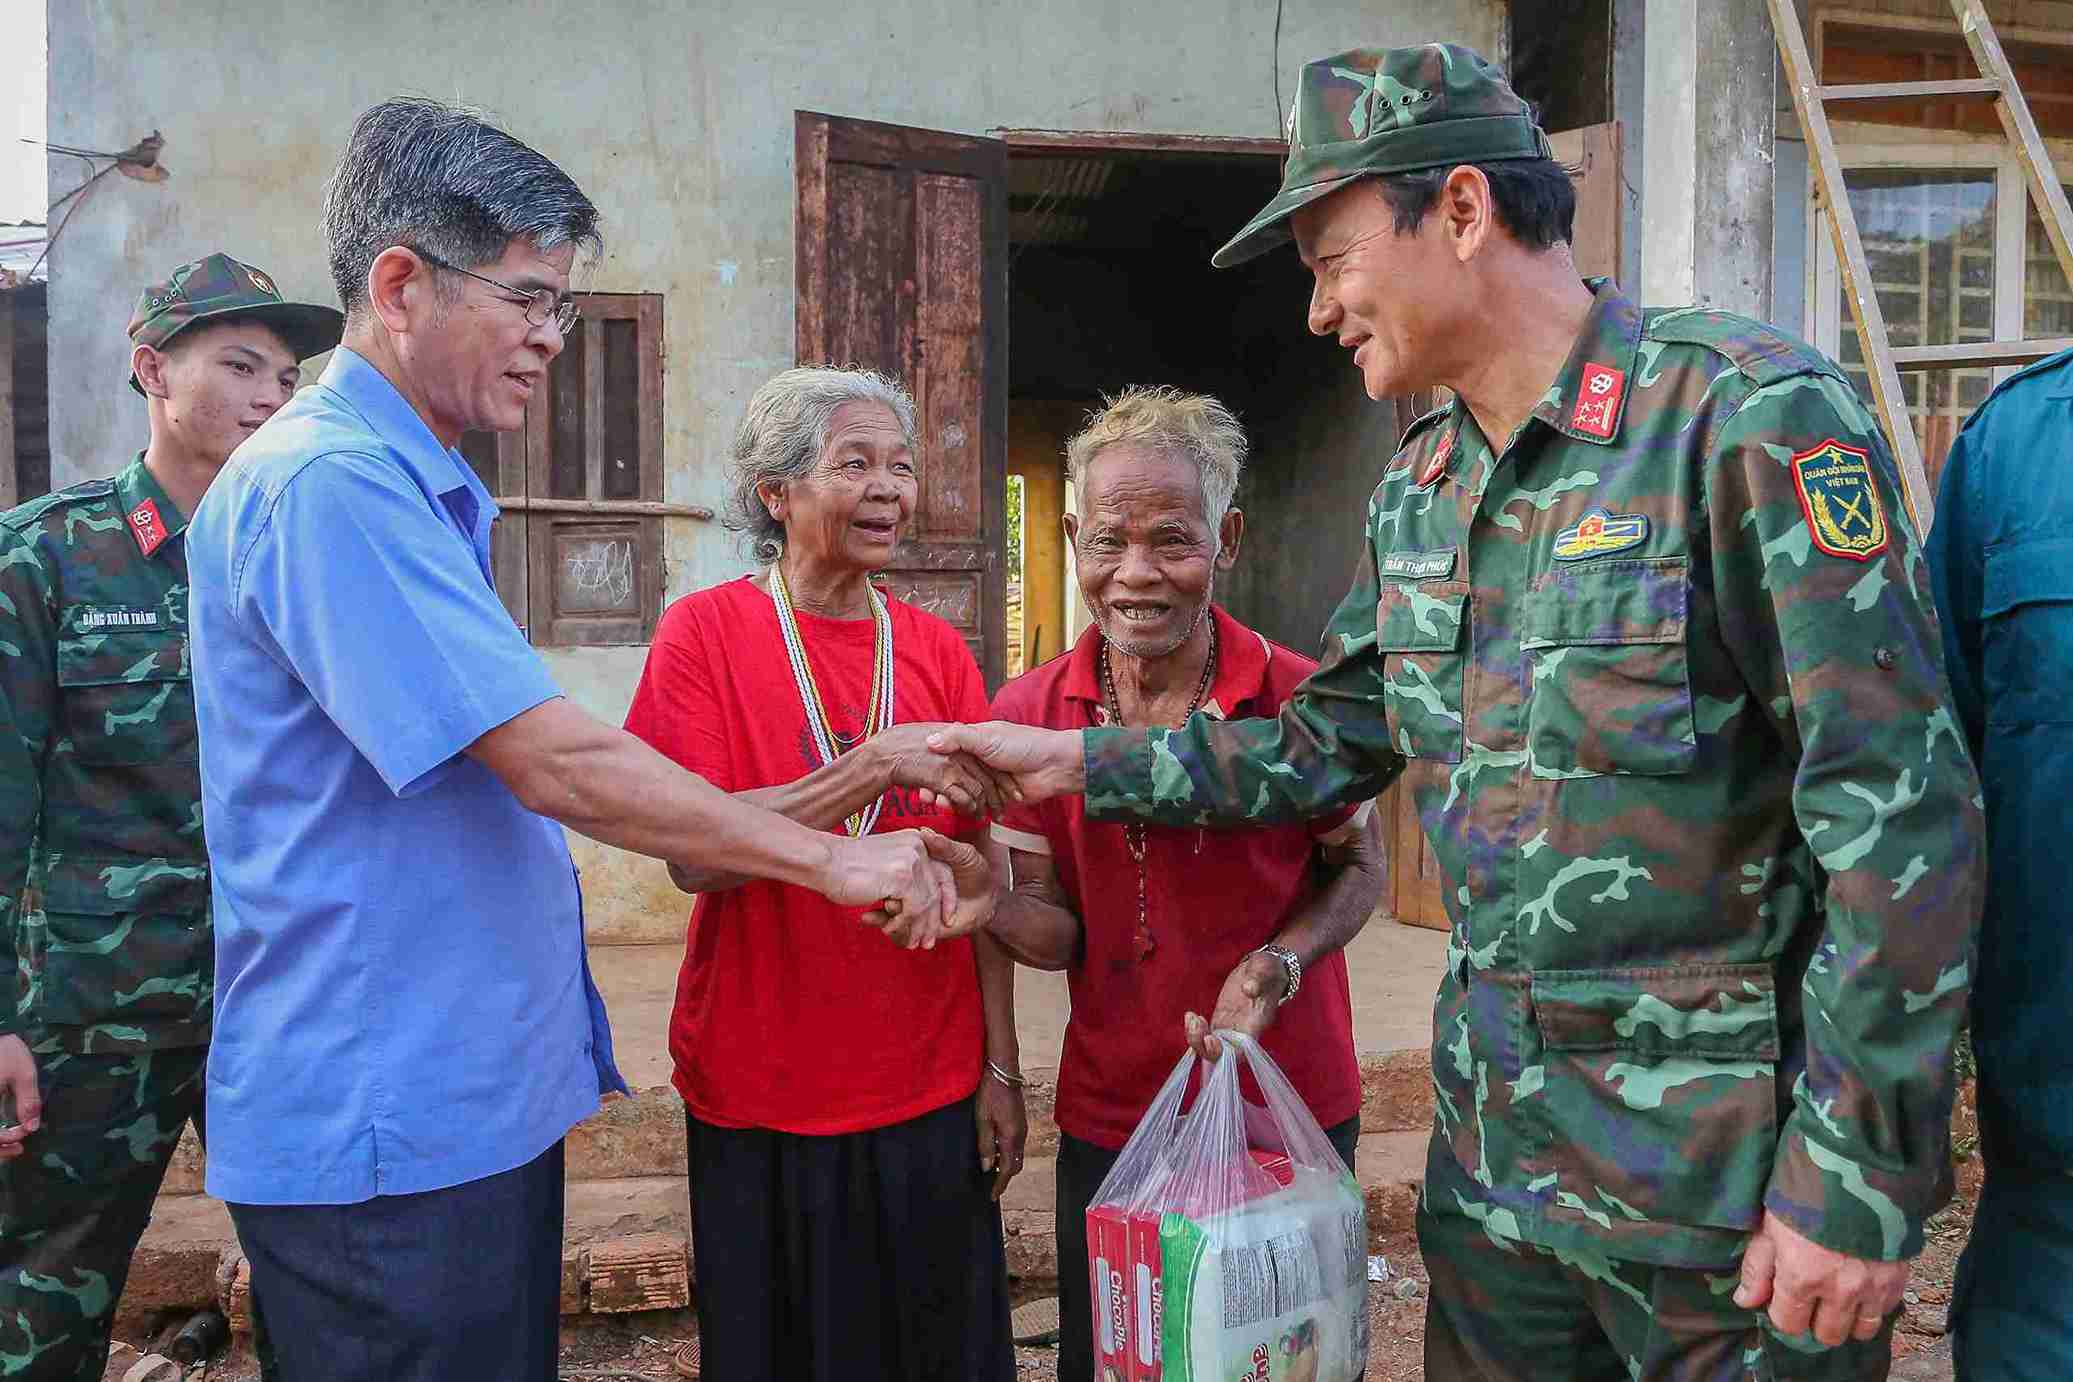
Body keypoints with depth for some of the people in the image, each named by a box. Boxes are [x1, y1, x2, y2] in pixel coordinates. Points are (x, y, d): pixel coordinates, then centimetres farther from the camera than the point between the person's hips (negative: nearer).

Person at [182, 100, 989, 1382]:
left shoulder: (425, 492, 15)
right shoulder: (328, 484, -18)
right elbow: (551, 760, -23)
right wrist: (831, 859, -16)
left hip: (484, 1095, 10)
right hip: (385, 1126, -9)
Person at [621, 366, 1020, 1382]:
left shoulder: (936, 650, 3)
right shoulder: (707, 631, -7)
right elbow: (694, 855, -17)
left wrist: (1002, 1067, 2)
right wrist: (880, 762, -25)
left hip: (931, 1093, 3)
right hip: (762, 1101, -3)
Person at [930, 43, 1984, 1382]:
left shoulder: (1746, 415, -16)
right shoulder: (1418, 491, 7)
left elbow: (1900, 816, -18)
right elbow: (1326, 743, 14)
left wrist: (1858, 1185, -17)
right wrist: (1078, 761, 7)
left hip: (1729, 1179, -6)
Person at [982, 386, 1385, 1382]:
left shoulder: (1301, 700, -14)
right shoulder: (1029, 714, -8)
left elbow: (1358, 869, 0)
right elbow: (1060, 936, -5)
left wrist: (1279, 963, -18)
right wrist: (996, 902, -27)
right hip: (1110, 1121, 1)